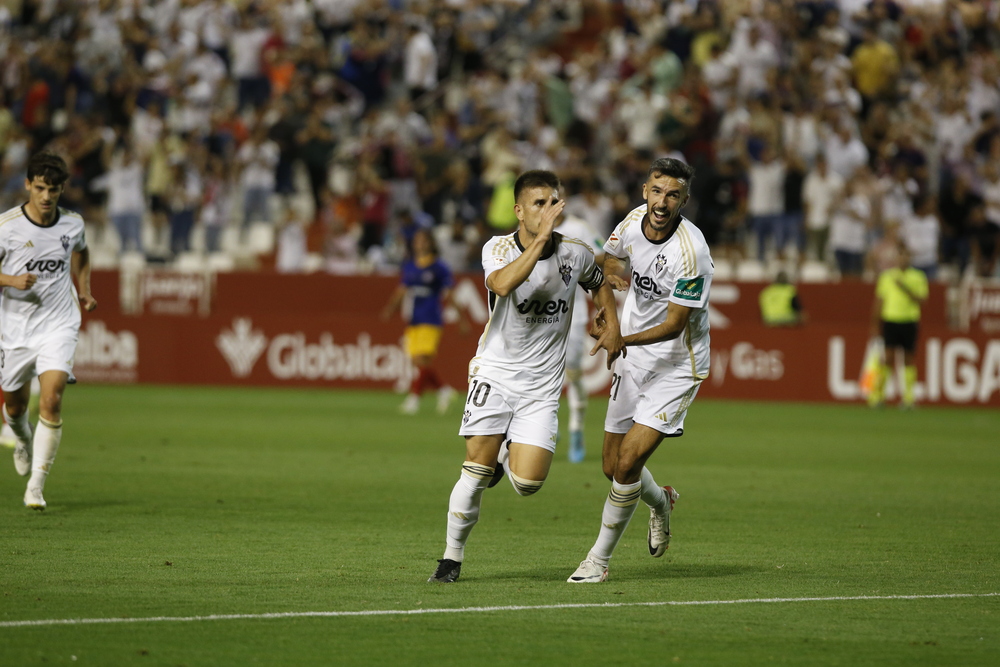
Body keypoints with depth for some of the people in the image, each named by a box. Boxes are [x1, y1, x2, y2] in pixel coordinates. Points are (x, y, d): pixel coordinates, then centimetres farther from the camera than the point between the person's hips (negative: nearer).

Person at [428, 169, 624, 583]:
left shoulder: (576, 252, -1)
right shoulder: (498, 248, -10)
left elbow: (599, 283, 23)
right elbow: (503, 284, -34)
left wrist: (612, 324, 7)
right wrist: (541, 238, -38)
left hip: (542, 386, 2)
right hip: (495, 374, -2)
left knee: (527, 483, -10)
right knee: (476, 473, -11)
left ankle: (509, 456, 26)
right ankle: (452, 557, 6)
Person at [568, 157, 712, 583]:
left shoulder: (690, 251, -25)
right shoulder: (635, 220, -5)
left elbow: (674, 325, -22)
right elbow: (610, 257, 19)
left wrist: (620, 339, -33)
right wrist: (613, 271, -4)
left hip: (675, 367, -7)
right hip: (633, 361, 7)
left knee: (627, 465, -14)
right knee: (613, 467, 12)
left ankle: (599, 559, 2)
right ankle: (660, 501, 45)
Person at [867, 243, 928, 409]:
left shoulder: (918, 277, 4)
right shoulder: (886, 276, 9)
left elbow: (921, 299, -4)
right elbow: (879, 301, 12)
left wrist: (905, 288, -15)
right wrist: (875, 325, 10)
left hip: (909, 321, 0)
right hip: (890, 320, 0)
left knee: (909, 359, 3)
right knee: (888, 357, -7)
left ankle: (908, 397, 6)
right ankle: (878, 394, -2)